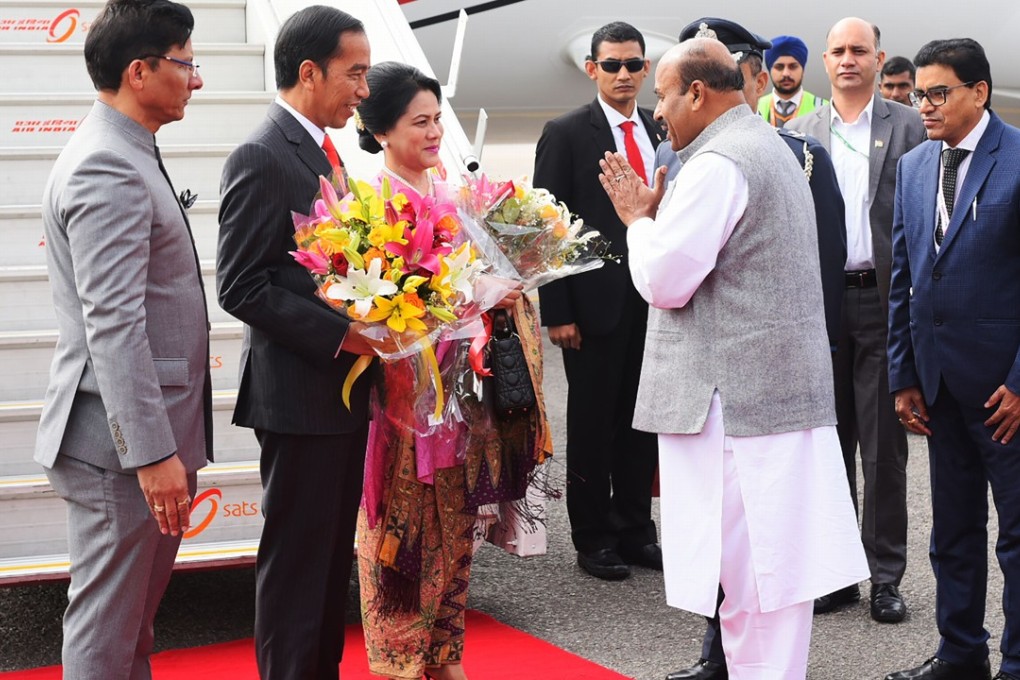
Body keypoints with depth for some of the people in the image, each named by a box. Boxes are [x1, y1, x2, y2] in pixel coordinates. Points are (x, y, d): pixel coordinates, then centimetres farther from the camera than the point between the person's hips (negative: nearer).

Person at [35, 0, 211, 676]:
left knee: (135, 615, 18)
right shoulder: (107, 171, -18)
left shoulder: (125, 157, 15)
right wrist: (153, 451, -25)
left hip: (150, 430, 10)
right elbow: (112, 326, -24)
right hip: (123, 442, -10)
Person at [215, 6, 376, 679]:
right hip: (299, 394, -9)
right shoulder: (262, 157, -14)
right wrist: (338, 334, -22)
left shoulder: (323, 152, 14)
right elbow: (242, 287, -19)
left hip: (343, 385, 9)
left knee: (335, 553, 16)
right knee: (297, 557, 0)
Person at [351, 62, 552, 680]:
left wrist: (501, 289, -5)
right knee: (405, 534, 2)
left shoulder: (449, 192, 9)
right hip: (403, 391, -6)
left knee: (455, 530, 13)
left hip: (460, 388, 7)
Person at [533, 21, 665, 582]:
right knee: (592, 421, 6)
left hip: (654, 299, 4)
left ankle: (635, 529, 23)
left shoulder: (662, 133, 9)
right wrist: (557, 312, -12)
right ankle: (593, 536, 17)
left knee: (640, 419, 12)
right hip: (596, 300, -4)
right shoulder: (566, 134, -4)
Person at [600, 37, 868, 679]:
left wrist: (639, 217, 0)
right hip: (789, 389, 10)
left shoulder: (716, 164, -13)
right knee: (773, 567, 13)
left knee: (747, 569, -6)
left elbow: (665, 281, -15)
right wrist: (656, 214, 15)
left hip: (737, 400, -10)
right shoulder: (772, 150, 20)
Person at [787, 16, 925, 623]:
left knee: (884, 442, 3)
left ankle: (886, 575, 12)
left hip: (884, 299, -2)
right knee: (829, 440, 9)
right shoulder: (799, 132, 8)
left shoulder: (908, 128, 2)